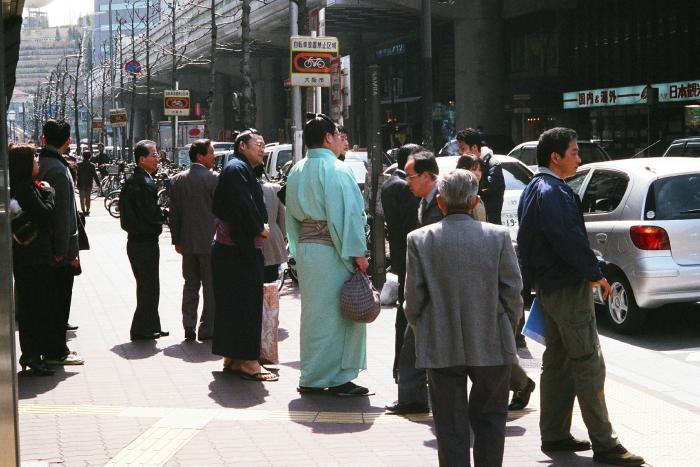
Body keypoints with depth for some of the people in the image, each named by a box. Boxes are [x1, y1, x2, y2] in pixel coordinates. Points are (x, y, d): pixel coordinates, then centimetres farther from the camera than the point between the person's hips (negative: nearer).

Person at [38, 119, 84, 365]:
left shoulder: (39, 165, 9)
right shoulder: (58, 169, -18)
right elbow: (64, 213, -21)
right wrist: (67, 250, -18)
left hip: (44, 246, 9)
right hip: (61, 250, -9)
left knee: (51, 299, 15)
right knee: (60, 300, -1)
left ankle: (53, 347, 24)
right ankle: (56, 352, 5)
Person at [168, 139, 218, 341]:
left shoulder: (177, 180, 4)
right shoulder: (213, 179, -12)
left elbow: (174, 213, 6)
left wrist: (176, 239, 12)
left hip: (187, 241, 5)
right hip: (210, 241, -5)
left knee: (190, 285, 13)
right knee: (210, 286, 4)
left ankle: (189, 328, 11)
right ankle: (206, 330, 6)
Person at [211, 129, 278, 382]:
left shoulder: (242, 169, 20)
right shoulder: (237, 169, -14)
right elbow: (243, 206, -23)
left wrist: (260, 226, 7)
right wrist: (260, 228, -10)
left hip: (236, 249, 11)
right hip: (239, 251, -11)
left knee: (233, 304, 13)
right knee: (246, 304, -7)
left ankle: (232, 358, 19)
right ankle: (247, 361, -4)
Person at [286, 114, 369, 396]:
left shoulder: (297, 172, 12)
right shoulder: (336, 170, -13)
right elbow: (347, 214, -17)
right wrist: (357, 253, -14)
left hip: (305, 248, 8)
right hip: (332, 252, -8)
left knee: (314, 313, 14)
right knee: (339, 314, 0)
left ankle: (312, 379, 18)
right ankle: (339, 379, 3)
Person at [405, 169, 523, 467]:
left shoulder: (419, 240, -7)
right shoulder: (498, 236, -6)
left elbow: (414, 297, -4)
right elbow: (513, 291, -2)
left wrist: (420, 331, 13)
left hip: (441, 348, 0)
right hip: (491, 345, 0)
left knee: (450, 424, 8)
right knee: (489, 417, 15)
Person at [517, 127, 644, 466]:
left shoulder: (533, 190, 15)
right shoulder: (553, 192, -19)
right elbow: (569, 239, -24)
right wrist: (595, 273, -15)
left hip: (548, 286, 11)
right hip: (568, 287, -11)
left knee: (557, 362, 15)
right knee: (588, 365, -8)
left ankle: (554, 435, 20)